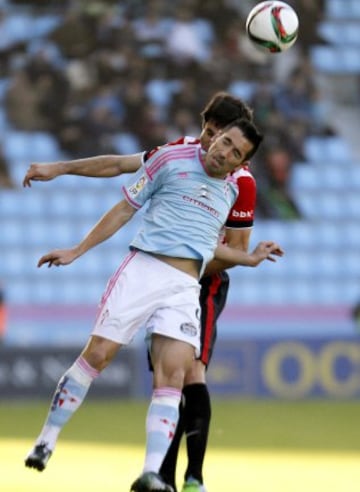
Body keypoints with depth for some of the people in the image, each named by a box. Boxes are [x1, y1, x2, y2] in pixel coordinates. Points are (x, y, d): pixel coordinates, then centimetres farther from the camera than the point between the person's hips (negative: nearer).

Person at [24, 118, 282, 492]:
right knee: (97, 354, -6)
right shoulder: (172, 159, 2)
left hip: (184, 289, 3)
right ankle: (47, 440, 9)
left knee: (173, 375, -13)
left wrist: (250, 258, 29)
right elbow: (125, 209, 6)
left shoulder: (231, 191, 17)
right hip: (143, 268, -3)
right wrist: (77, 250, 5)